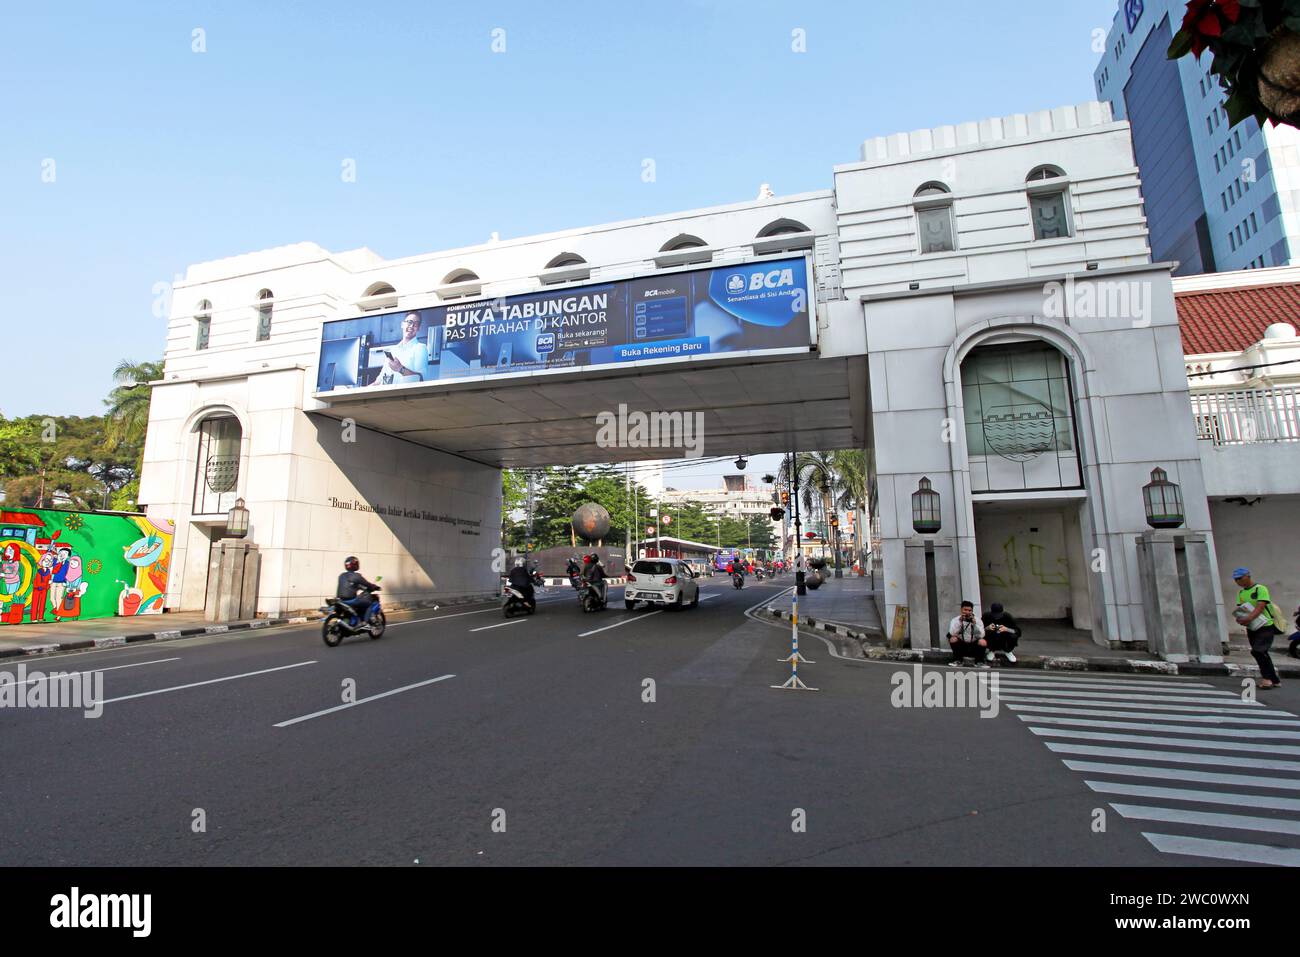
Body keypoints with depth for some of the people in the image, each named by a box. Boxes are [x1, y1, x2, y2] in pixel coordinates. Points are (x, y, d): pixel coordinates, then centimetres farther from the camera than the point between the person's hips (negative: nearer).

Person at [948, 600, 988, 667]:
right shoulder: (955, 620, -7)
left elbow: (981, 636, -20)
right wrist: (960, 622, -29)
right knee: (953, 639, -28)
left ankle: (978, 661, -1)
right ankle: (958, 660, -3)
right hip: (961, 647, 0)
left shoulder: (978, 620, -6)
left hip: (974, 647, 0)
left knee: (983, 642, -29)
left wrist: (974, 624, -30)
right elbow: (952, 633, -24)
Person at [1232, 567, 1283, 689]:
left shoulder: (1260, 589, -9)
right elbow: (1239, 609, 9)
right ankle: (1274, 680, 22)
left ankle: (1268, 678, -7)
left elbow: (1260, 607, -21)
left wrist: (1248, 619, -34)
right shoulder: (1241, 592, 12)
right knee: (1262, 654, 11)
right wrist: (1239, 619, -13)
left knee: (1257, 651, -19)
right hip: (1251, 628, 7)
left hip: (1266, 626, -7)